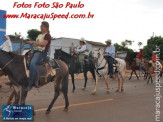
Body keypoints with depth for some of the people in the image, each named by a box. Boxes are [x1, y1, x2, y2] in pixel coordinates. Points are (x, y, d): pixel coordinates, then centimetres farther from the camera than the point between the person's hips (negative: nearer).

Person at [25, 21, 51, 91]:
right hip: (35, 51, 10)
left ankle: (30, 84, -34)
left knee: (32, 63, -35)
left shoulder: (47, 35, -5)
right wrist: (30, 43, 9)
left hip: (42, 52, -10)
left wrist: (33, 42, -21)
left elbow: (43, 44, -20)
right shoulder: (39, 35, 23)